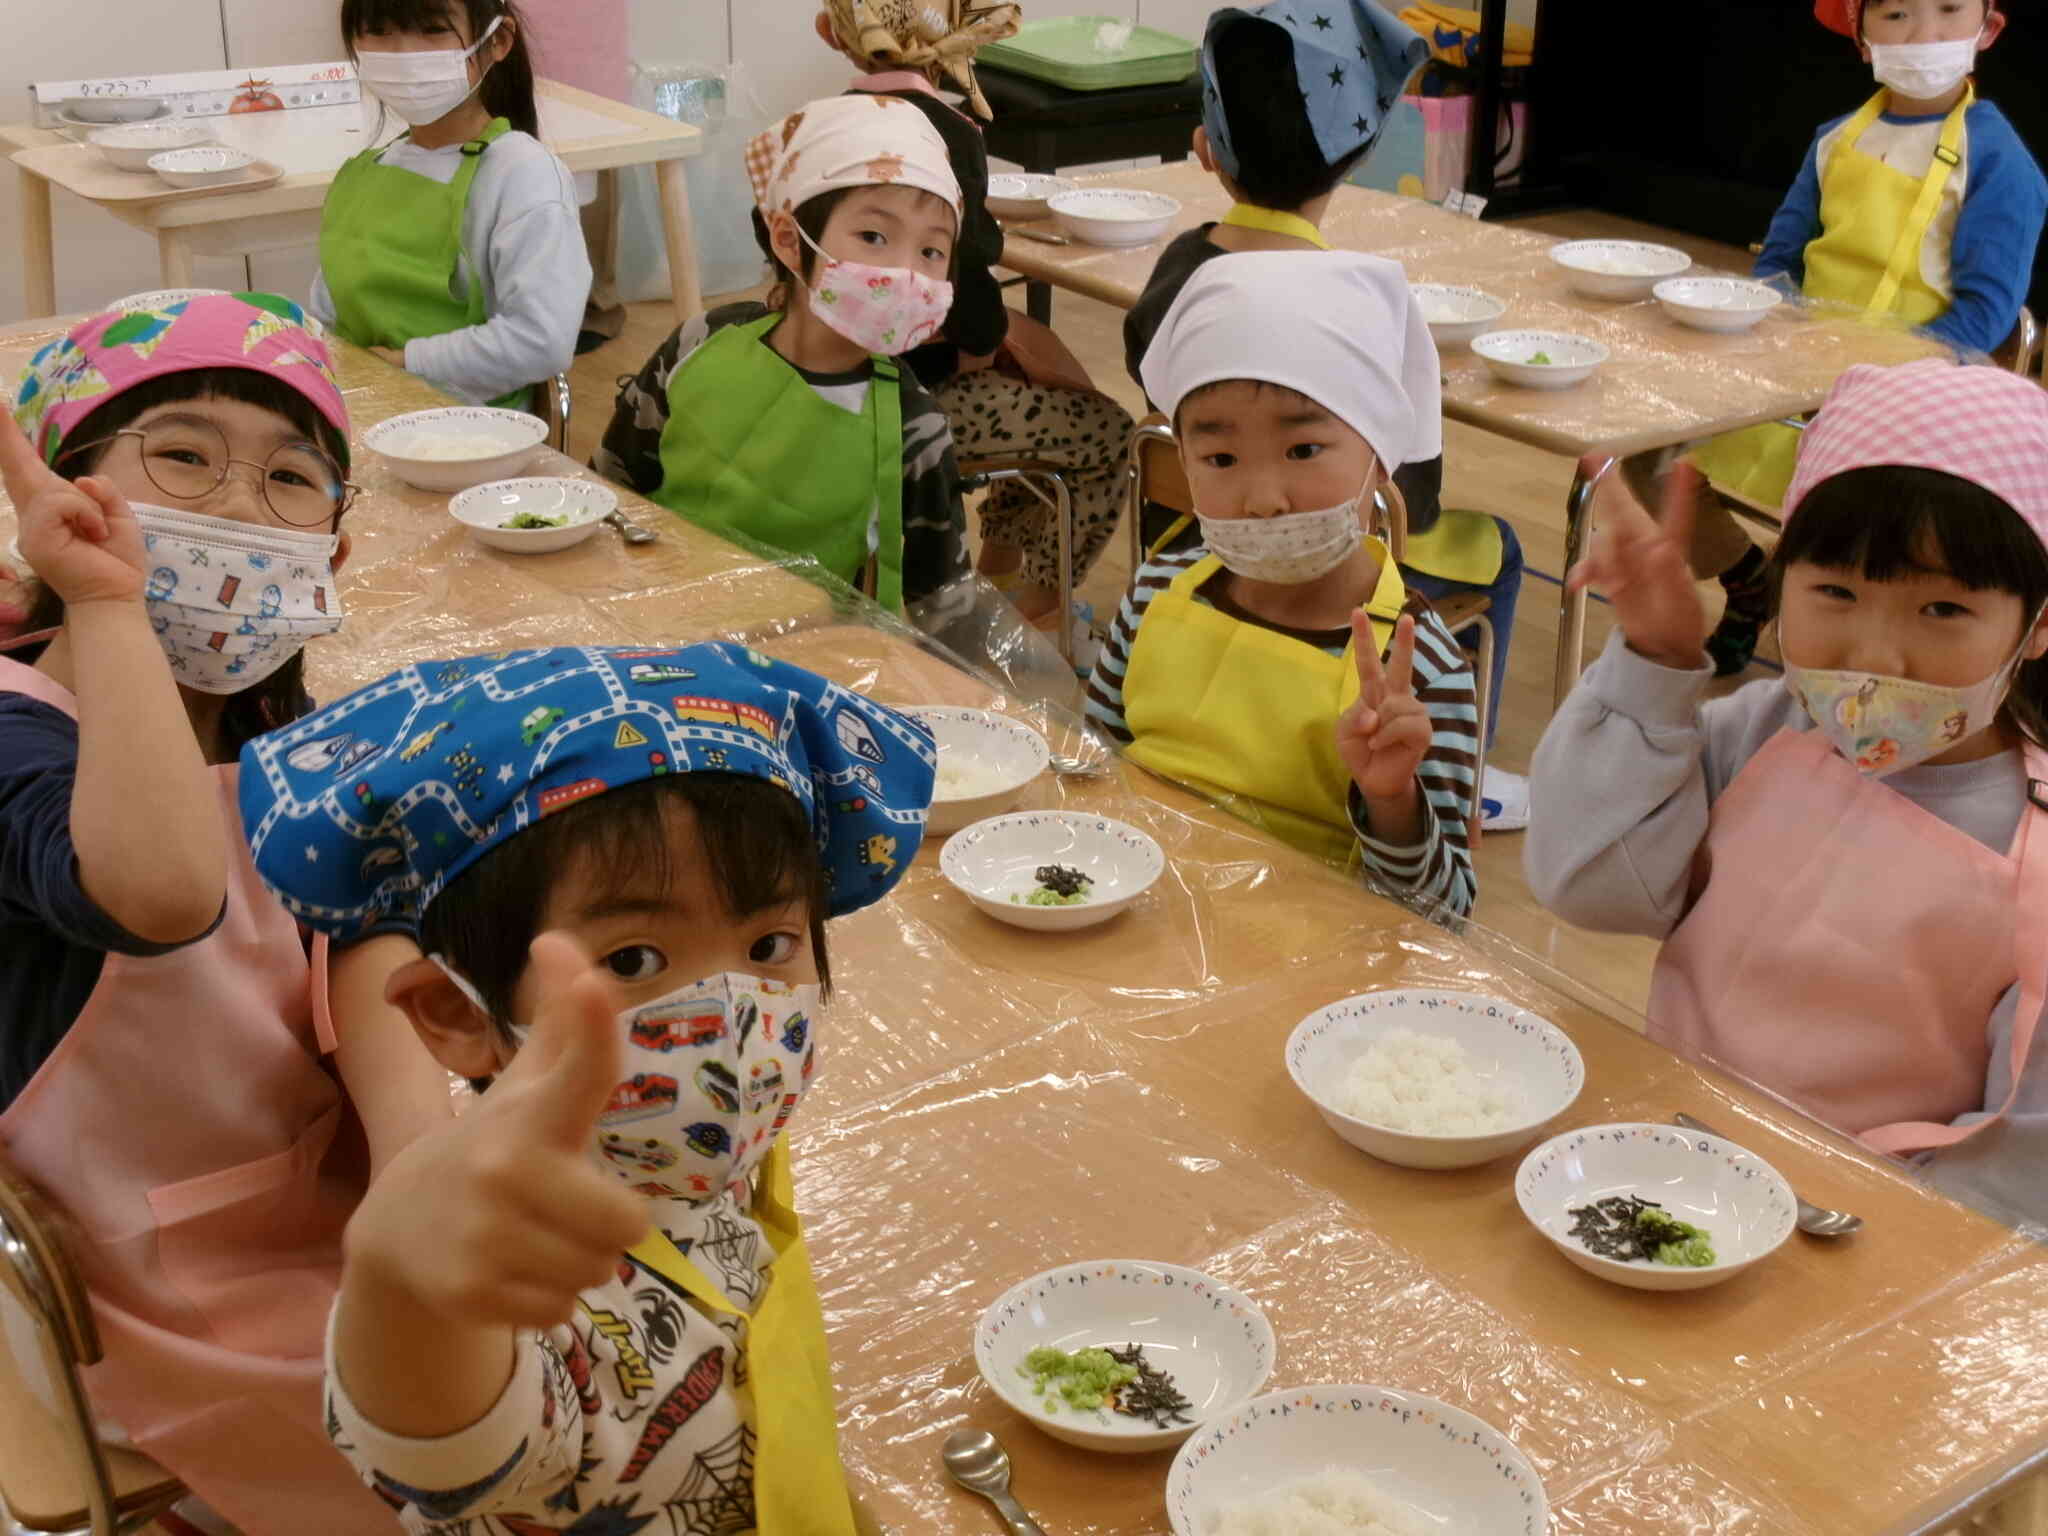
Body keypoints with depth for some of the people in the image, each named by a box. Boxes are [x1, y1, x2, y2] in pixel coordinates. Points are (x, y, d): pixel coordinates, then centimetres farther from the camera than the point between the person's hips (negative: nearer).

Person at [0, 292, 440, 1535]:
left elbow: (361, 963, -9)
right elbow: (163, 896, -44)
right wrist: (106, 605, -39)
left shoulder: (269, 730, 3)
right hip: (184, 1293, -7)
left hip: (342, 1193, 7)